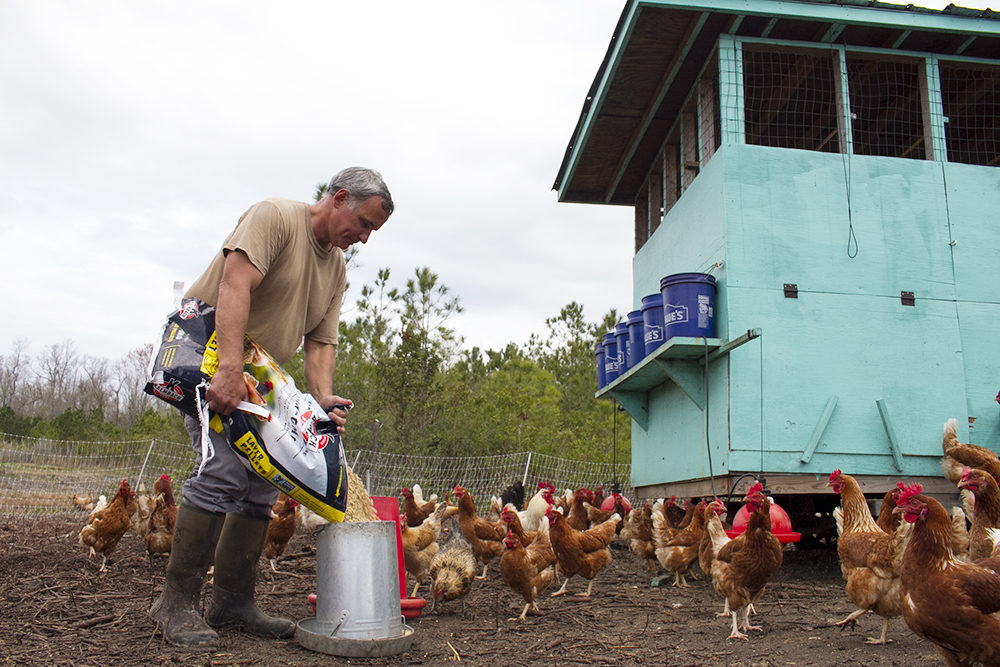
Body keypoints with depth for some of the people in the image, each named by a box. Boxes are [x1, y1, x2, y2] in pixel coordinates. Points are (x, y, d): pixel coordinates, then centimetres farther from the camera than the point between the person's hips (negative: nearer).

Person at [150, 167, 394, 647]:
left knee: (262, 482, 4)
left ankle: (233, 601, 14)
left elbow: (321, 342, 3)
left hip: (257, 374, 9)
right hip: (207, 352, -8)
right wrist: (229, 369, -38)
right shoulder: (275, 217, -14)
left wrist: (324, 400, -16)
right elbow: (234, 285, -28)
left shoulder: (337, 267, 9)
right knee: (225, 468, -21)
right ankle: (177, 603, -9)